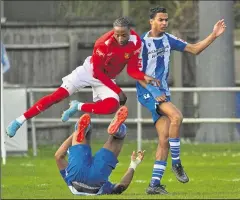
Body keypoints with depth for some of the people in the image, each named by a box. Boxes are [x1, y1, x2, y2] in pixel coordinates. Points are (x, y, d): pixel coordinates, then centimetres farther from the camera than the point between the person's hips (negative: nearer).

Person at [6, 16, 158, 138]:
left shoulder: (136, 42, -20)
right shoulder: (104, 43, -32)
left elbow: (132, 70, -12)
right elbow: (97, 72, -23)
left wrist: (145, 77, -34)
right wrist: (117, 90, -23)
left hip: (107, 78, 4)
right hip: (90, 71, -4)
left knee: (112, 105, -25)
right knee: (59, 95, -12)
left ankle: (78, 107, -1)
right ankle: (20, 121, -4)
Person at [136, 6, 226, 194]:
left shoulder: (168, 39, 9)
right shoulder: (143, 42, -9)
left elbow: (194, 49, 15)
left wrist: (214, 35, 3)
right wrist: (154, 92, -18)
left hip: (162, 92, 7)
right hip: (147, 92, -7)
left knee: (164, 140, 0)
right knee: (176, 116, -28)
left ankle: (154, 184, 2)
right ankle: (176, 163, -16)